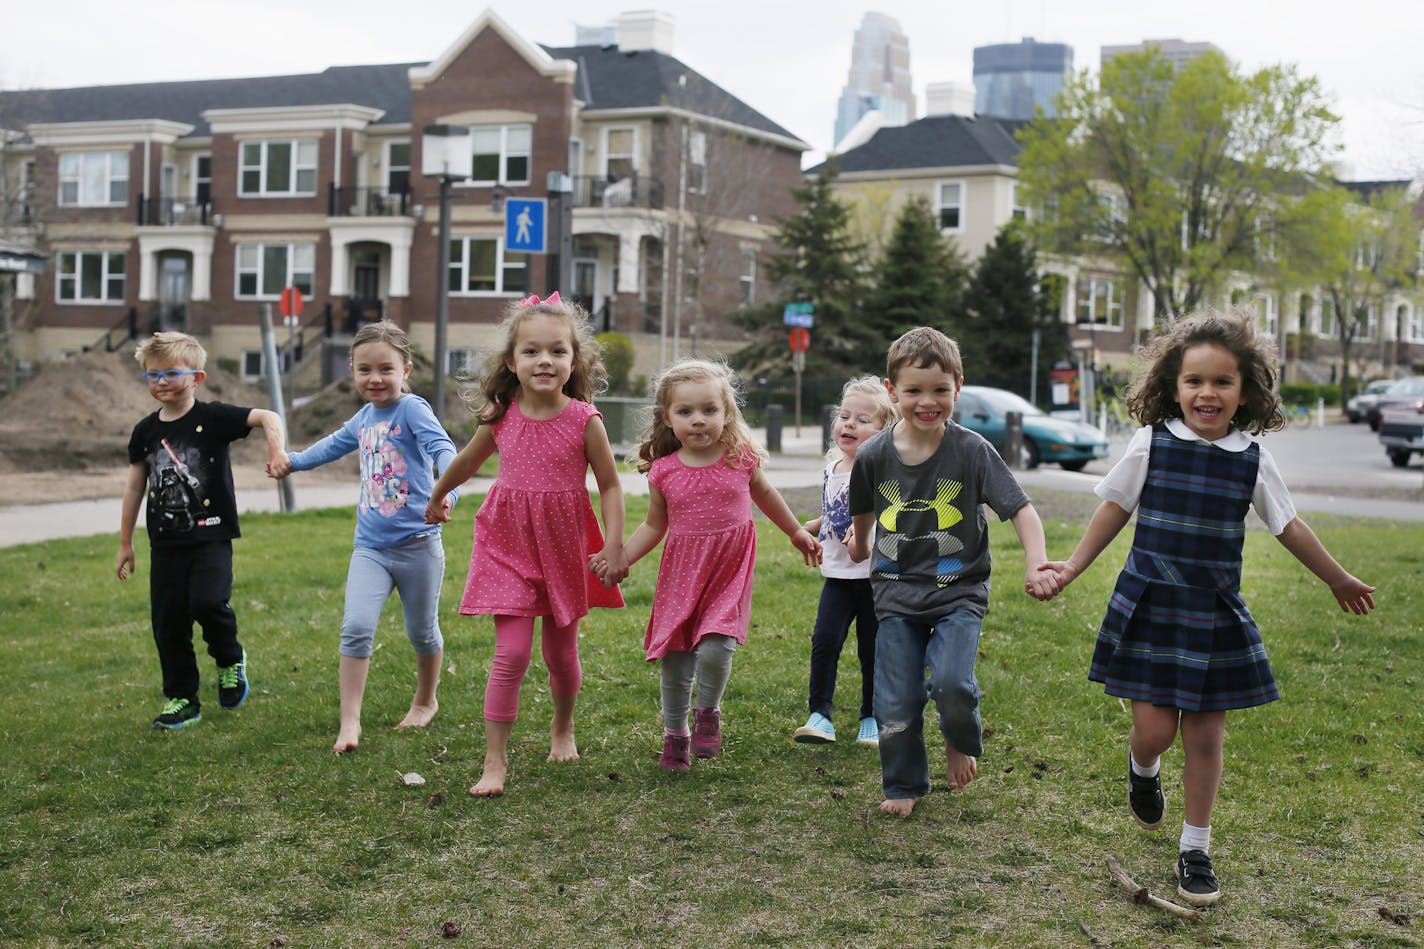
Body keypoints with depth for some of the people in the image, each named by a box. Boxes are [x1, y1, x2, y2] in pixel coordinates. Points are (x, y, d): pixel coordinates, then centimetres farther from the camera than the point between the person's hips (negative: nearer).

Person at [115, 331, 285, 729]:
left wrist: (276, 450, -33)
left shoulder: (213, 418, -6)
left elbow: (267, 417, -14)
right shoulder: (145, 432, 8)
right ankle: (181, 700, 19)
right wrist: (125, 543, 17)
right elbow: (135, 487, 14)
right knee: (168, 625, 5)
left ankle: (230, 660, 7)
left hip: (211, 536, -4)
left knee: (207, 602, -23)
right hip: (166, 543, 5)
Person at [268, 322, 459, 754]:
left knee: (422, 632, 12)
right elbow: (334, 444, 33)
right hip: (370, 547, 5)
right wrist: (292, 460, 32)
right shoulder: (363, 419, 11)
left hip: (417, 544, -5)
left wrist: (446, 492, -46)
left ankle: (425, 702, 37)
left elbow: (443, 449, -28)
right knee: (356, 629, -10)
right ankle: (349, 723, -4)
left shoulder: (412, 409, -11)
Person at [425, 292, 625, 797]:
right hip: (509, 543, 0)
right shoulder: (501, 418, -6)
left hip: (564, 547, 0)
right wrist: (437, 499, 29)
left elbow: (609, 485, -4)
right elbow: (466, 462, 14)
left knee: (561, 652, 14)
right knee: (511, 653, -9)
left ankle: (563, 727, 43)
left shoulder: (585, 420, -11)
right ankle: (495, 760, -1)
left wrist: (614, 546, -12)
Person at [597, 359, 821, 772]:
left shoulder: (741, 457, -5)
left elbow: (763, 493, 16)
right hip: (682, 571, 1)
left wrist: (796, 531, 28)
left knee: (715, 648, -18)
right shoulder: (663, 471, -5)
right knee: (675, 659, 3)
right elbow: (654, 525, 7)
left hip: (730, 570, -1)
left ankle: (708, 712, 12)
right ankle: (674, 733, 25)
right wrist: (619, 558, -7)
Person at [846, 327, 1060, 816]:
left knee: (951, 682, -21)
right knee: (895, 702, 2)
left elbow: (1022, 511, -14)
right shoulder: (873, 455, -4)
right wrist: (861, 549, 30)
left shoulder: (972, 451, -11)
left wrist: (1035, 566, -28)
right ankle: (904, 786, 25)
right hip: (896, 591, 2)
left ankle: (962, 744, 13)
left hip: (958, 592, -2)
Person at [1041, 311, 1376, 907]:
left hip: (1214, 614, 2)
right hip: (1150, 608, -2)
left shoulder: (1251, 460, 0)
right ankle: (1142, 770, 34)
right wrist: (1074, 566, 6)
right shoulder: (1153, 444, -6)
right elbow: (1115, 508, 6)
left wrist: (1339, 581, 21)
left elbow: (1289, 527, 12)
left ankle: (1195, 850, 19)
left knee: (1204, 735, 4)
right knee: (1154, 729, -4)